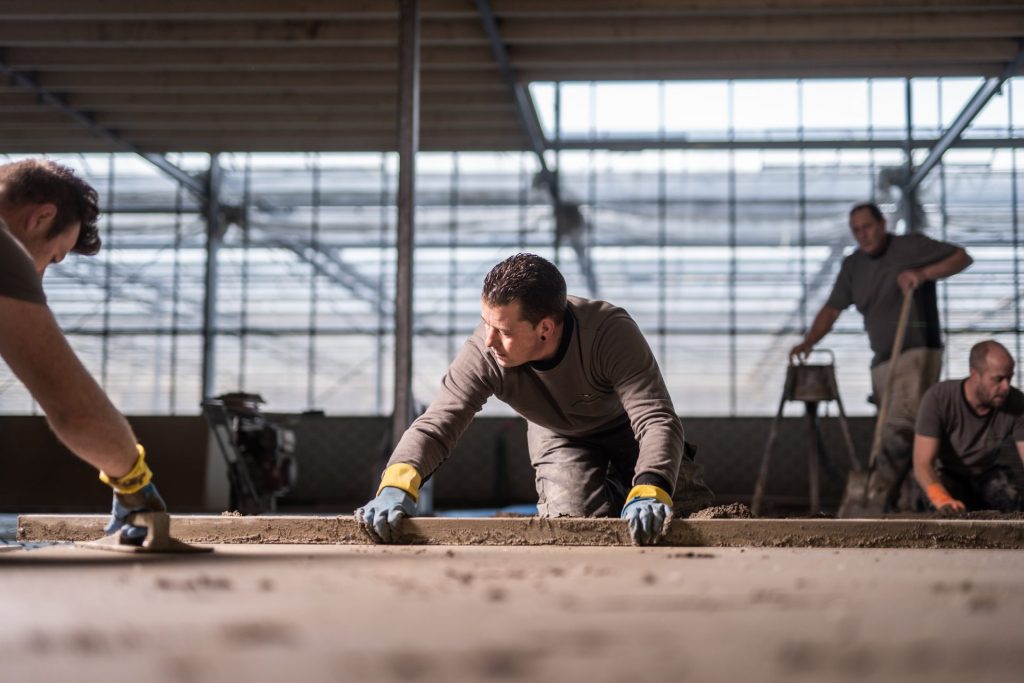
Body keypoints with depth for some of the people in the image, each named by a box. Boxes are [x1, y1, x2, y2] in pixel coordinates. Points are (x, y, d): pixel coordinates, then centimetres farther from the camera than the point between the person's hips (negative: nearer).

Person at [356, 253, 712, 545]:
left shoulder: (612, 332, -41)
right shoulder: (483, 354, -35)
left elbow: (658, 420, -45)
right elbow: (434, 425, -38)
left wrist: (649, 492, -64)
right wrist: (397, 485, -59)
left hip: (629, 428, -1)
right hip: (561, 439, 1)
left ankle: (624, 487, 23)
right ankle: (610, 491, 18)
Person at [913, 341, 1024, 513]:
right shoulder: (938, 398, -29)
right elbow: (922, 464, -33)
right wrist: (942, 499, -54)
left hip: (987, 474, 2)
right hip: (948, 476, -2)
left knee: (1009, 492, -29)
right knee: (950, 512, -32)